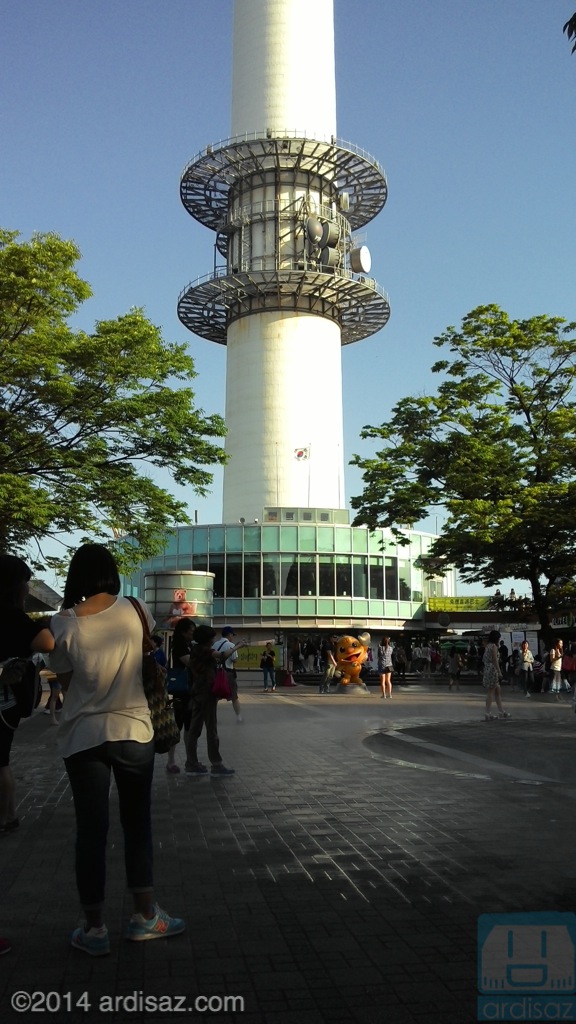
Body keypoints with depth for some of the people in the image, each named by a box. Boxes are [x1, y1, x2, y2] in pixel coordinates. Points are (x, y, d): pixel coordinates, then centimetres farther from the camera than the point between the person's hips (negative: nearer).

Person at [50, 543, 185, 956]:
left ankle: (95, 928, 18)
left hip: (83, 737, 0)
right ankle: (146, 915, 24)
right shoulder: (135, 611, -6)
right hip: (134, 731, 1)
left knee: (91, 830, 9)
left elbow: (65, 681, 1)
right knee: (137, 822, 15)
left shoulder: (64, 623, -9)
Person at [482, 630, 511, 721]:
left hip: (487, 669, 9)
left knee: (497, 691, 16)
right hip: (493, 670, -9)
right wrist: (499, 672, -16)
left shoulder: (487, 646, 14)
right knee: (491, 692, -6)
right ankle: (487, 713, -5)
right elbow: (495, 660, -17)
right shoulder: (494, 646, -12)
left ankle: (501, 712, 23)